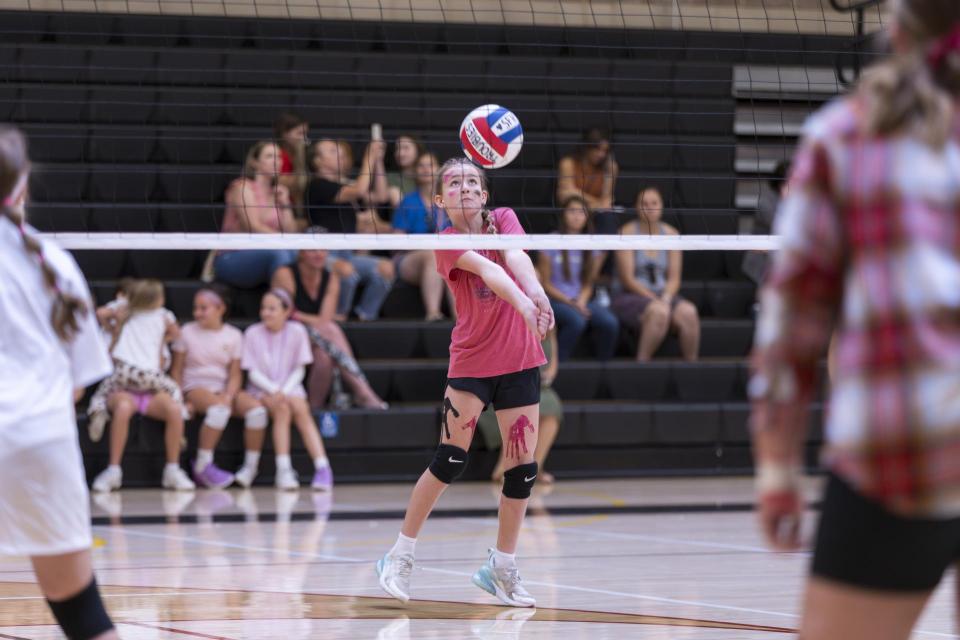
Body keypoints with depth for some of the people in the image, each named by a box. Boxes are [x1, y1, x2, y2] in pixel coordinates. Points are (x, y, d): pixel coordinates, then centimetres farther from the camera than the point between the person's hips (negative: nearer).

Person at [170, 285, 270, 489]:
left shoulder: (233, 335, 7)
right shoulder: (187, 332, 4)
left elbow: (235, 374, 4)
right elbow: (176, 370, 5)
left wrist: (228, 396, -15)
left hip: (224, 389, 3)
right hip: (195, 388, -3)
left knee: (257, 409, -25)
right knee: (219, 409, -37)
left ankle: (251, 466, -13)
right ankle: (203, 465, -29)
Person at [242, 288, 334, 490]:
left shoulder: (297, 331, 0)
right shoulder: (253, 334, -3)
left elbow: (299, 369, 0)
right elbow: (253, 372, -3)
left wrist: (285, 391, -16)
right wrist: (273, 390, -18)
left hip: (290, 388, 1)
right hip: (261, 390, -1)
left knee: (301, 409, -29)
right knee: (282, 409, -31)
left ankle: (322, 468, -37)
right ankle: (283, 470, -37)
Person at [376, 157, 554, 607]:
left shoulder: (504, 220, 1)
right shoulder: (446, 242, -8)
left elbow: (515, 256, -22)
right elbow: (488, 270, -29)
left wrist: (536, 291, -43)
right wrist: (523, 303, -47)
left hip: (520, 361, 3)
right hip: (471, 362, -3)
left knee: (523, 468, 2)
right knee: (450, 459, -9)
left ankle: (502, 567, 17)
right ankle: (401, 555, 4)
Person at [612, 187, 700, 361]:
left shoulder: (670, 234, 9)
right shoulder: (628, 232, -5)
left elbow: (674, 278, 7)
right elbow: (627, 279, -10)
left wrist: (666, 298, -13)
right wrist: (655, 300, -17)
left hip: (662, 295, 4)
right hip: (629, 296, -4)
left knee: (688, 312, -26)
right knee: (659, 312, -35)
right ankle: (641, 363, -27)